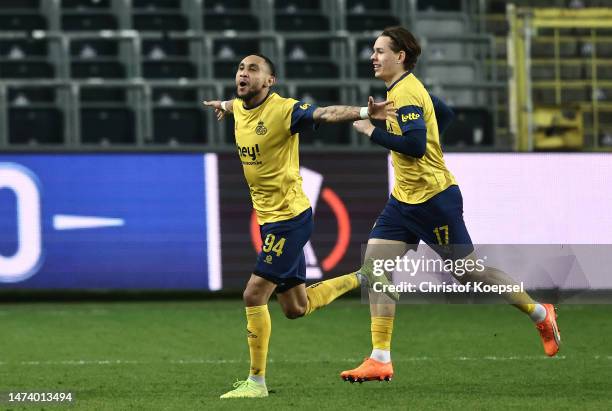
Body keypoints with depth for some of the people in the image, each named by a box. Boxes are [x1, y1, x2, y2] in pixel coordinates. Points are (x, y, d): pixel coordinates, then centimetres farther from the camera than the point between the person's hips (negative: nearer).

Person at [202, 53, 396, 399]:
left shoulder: (283, 110, -17)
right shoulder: (240, 108, 5)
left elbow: (325, 113, -34)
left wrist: (364, 112, -49)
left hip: (290, 217, -8)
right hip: (269, 218, 8)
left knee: (255, 294, -12)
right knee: (296, 308, 15)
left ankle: (257, 381, -2)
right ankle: (360, 279, 35)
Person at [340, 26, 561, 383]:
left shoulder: (407, 93, -19)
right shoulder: (400, 90, 12)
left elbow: (414, 145, -29)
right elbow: (441, 112, 25)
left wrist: (372, 131, -22)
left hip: (433, 199, -10)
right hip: (404, 199, 10)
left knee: (470, 272, 0)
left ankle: (541, 314, 20)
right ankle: (380, 360, -3)